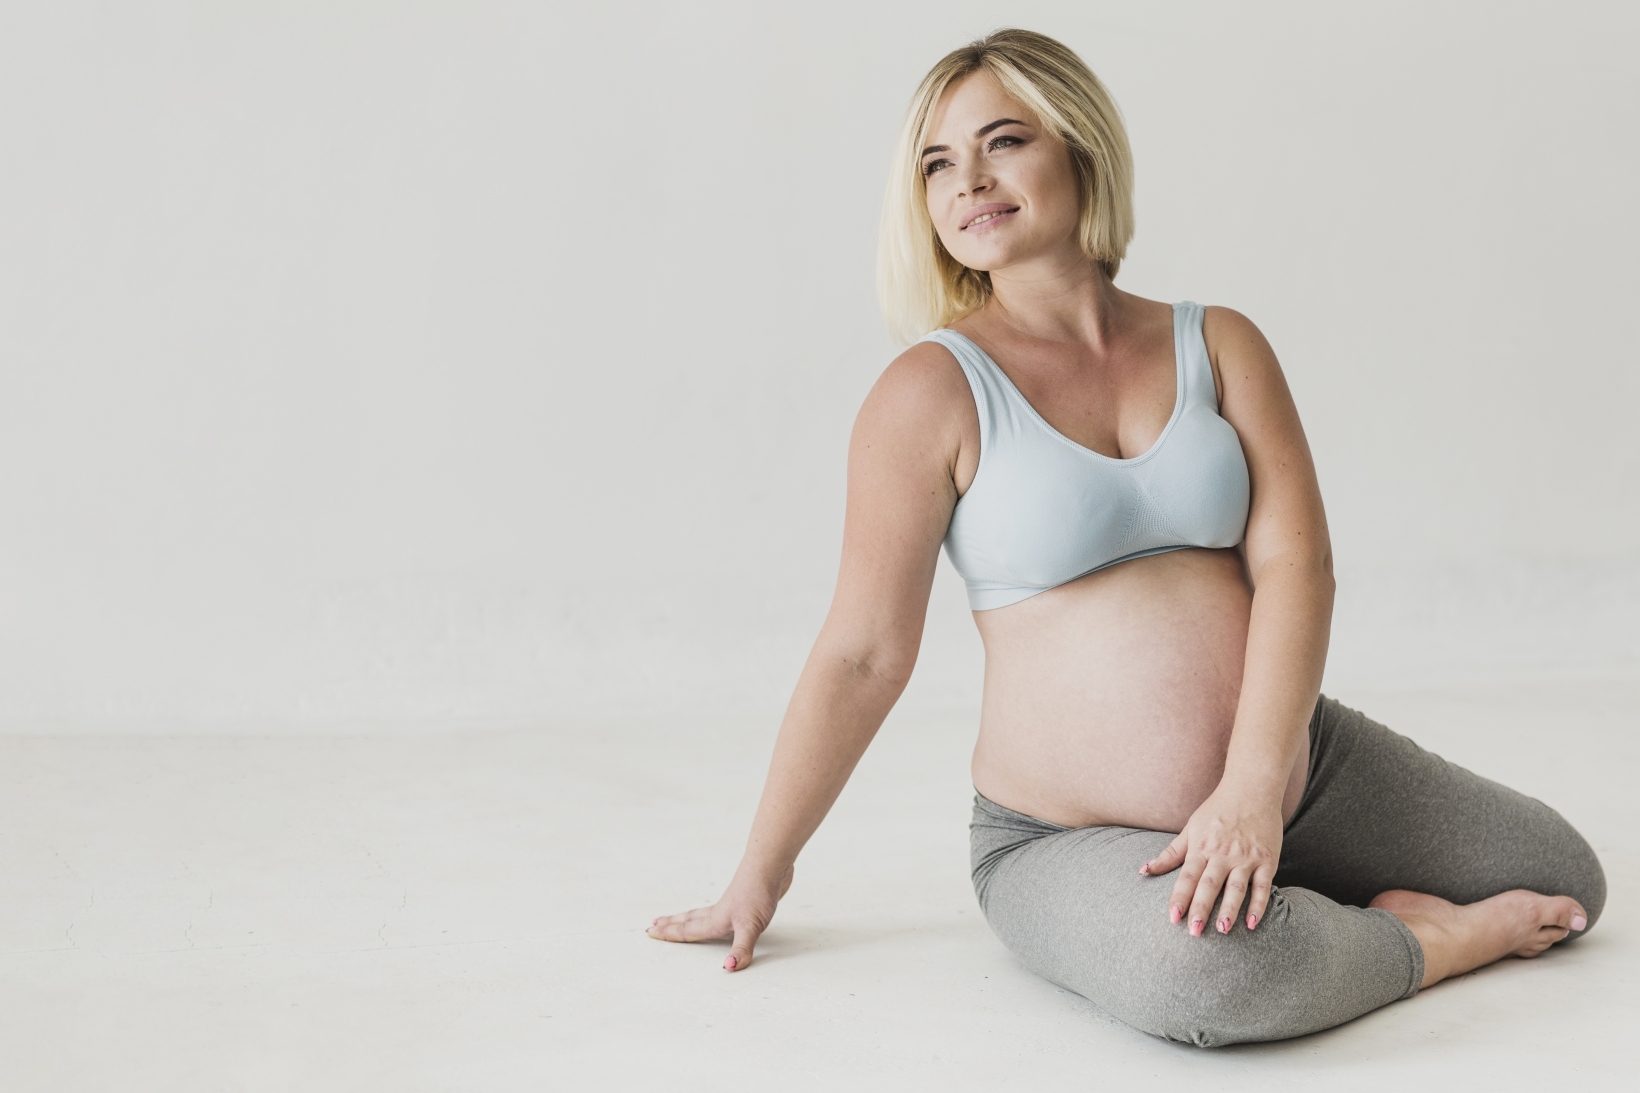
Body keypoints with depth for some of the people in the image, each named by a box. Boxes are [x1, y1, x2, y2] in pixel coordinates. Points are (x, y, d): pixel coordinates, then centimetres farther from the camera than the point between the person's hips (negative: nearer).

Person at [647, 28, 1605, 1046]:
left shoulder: (1221, 346, 3)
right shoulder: (935, 391, -8)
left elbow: (1295, 563, -8)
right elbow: (863, 654, -6)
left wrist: (1254, 788, -24)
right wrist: (761, 872, -2)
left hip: (1302, 769, 4)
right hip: (1071, 838, -4)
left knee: (1567, 880, 4)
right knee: (1210, 971, -35)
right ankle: (1432, 940, -6)